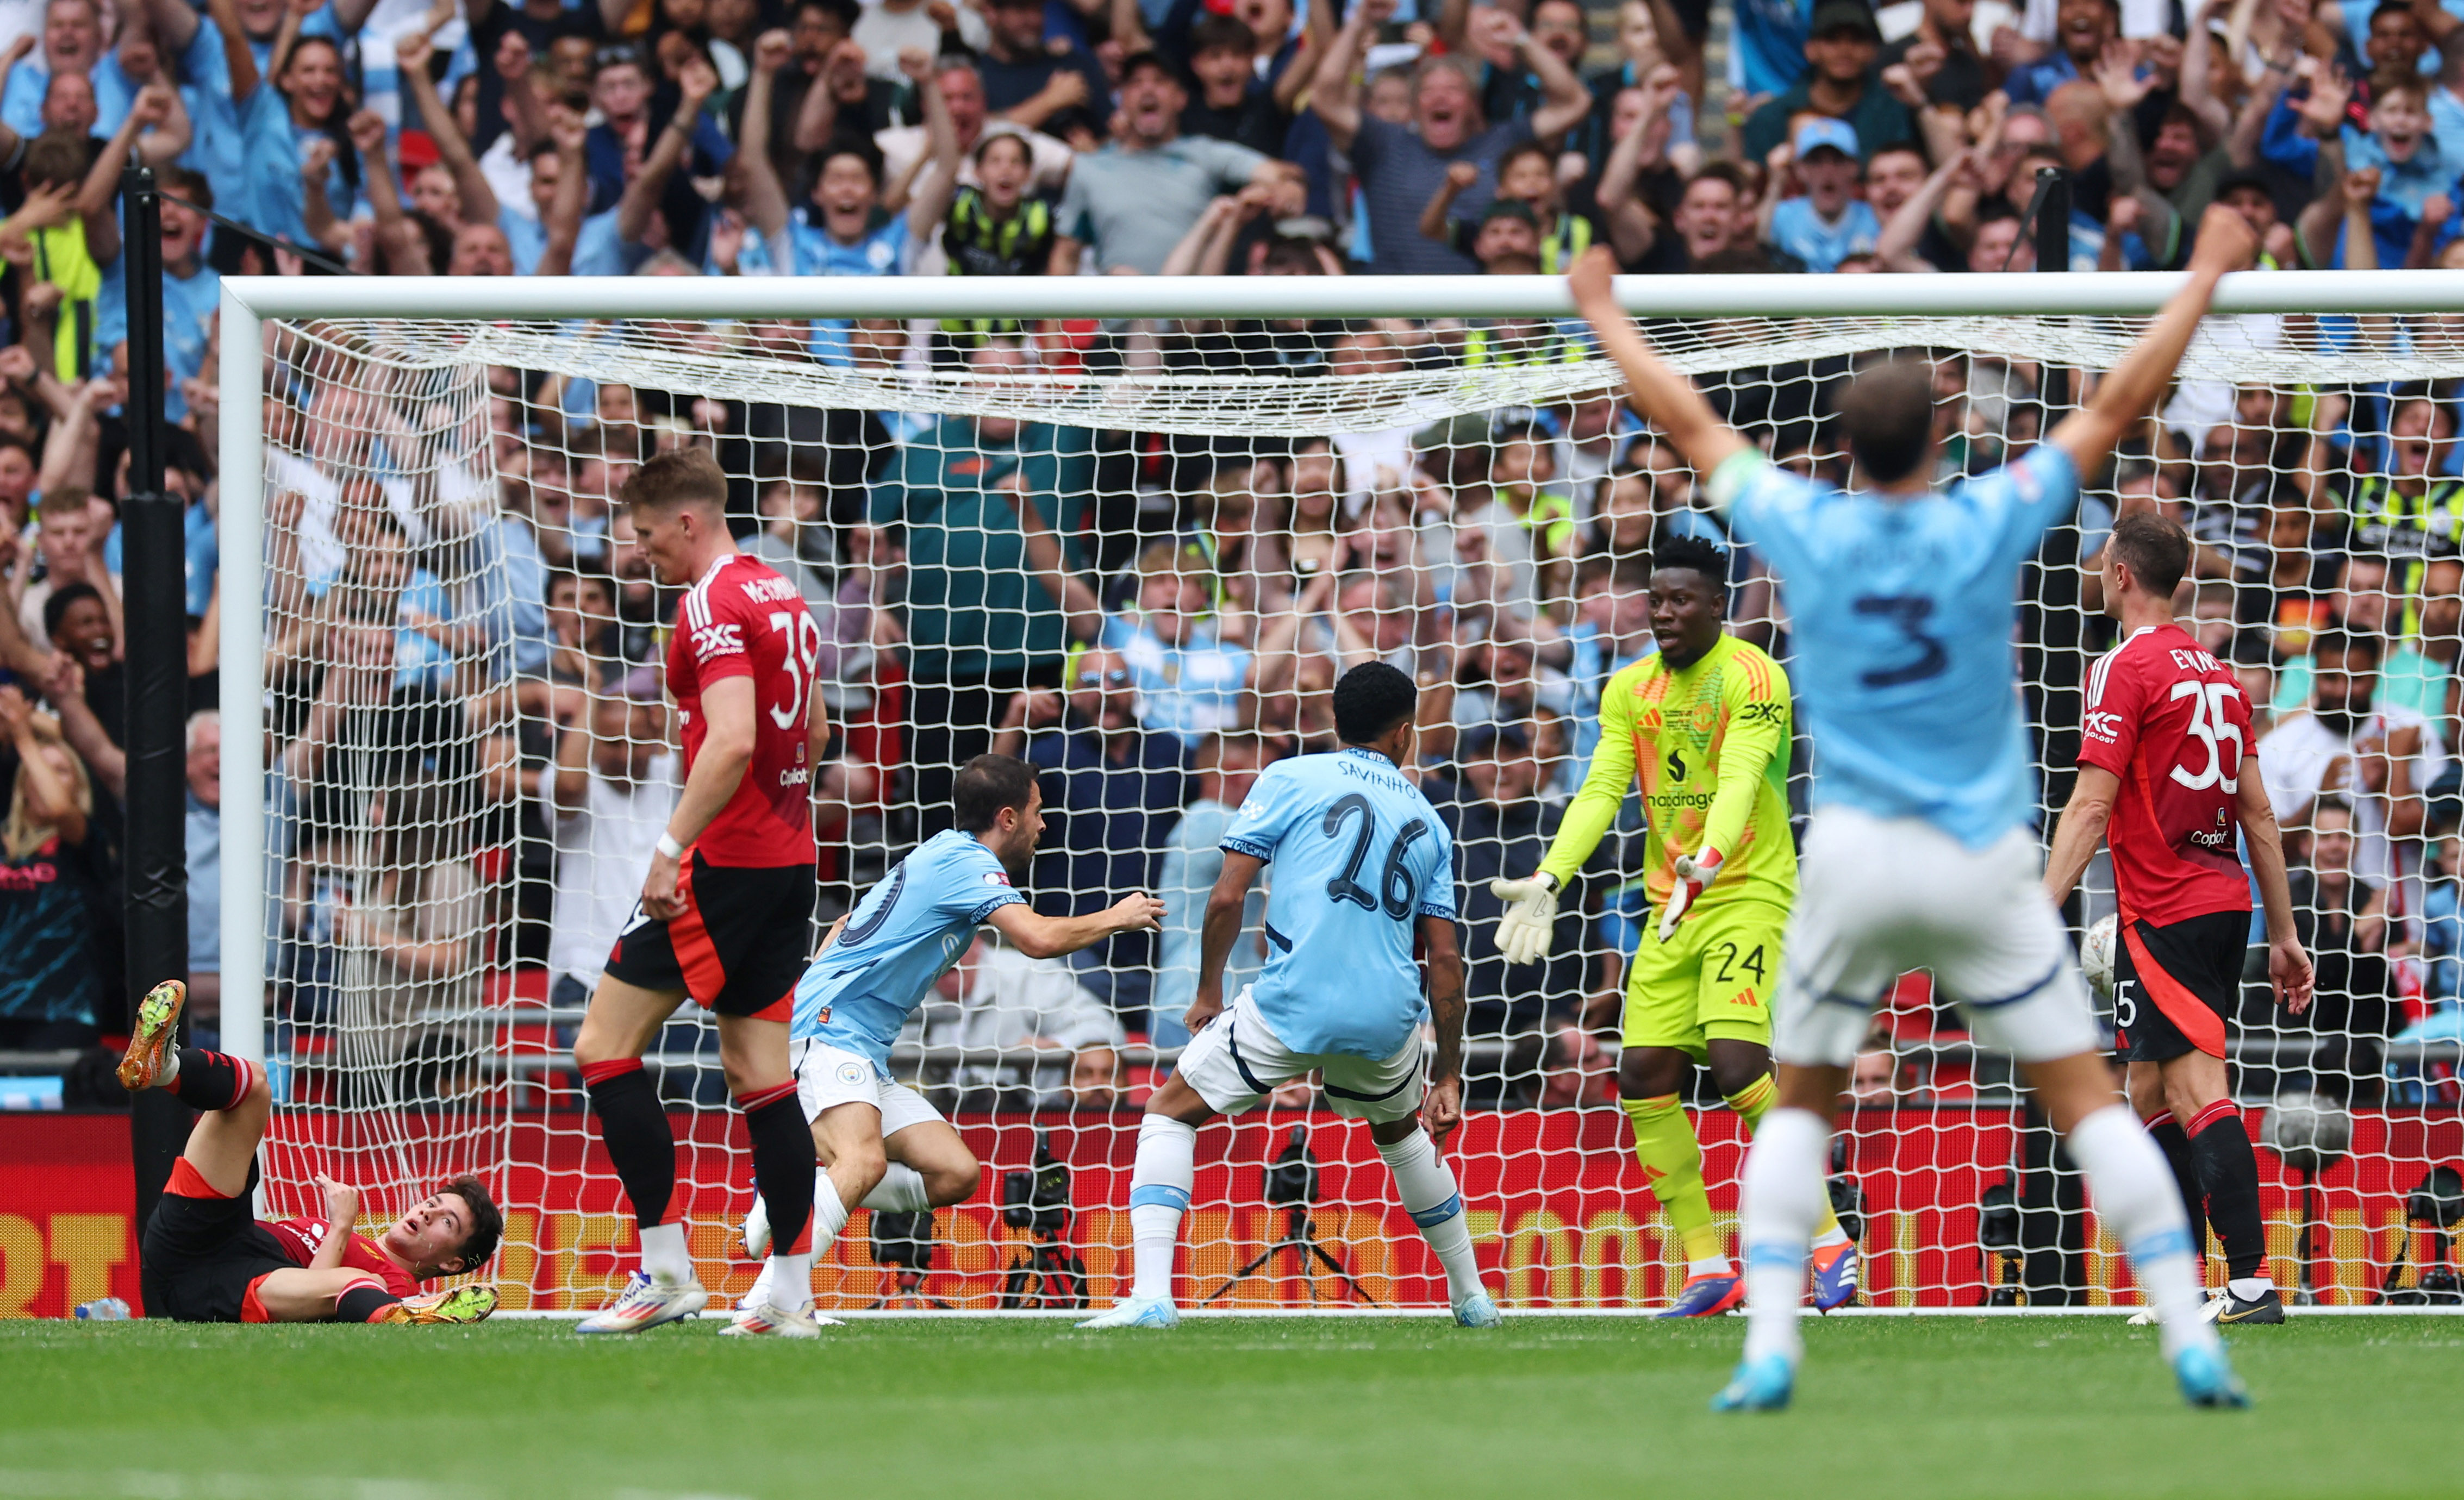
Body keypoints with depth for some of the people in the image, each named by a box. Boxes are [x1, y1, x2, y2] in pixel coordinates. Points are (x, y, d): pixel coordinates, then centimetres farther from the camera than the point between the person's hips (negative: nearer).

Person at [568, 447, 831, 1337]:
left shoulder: (713, 604, -14)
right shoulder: (780, 596, 14)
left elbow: (732, 742, -26)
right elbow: (813, 731, 24)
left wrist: (671, 848, -25)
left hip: (726, 867, -9)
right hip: (789, 861, 9)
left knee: (602, 1047, -4)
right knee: (759, 1074, 9)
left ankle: (667, 1272, -8)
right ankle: (793, 1291, 5)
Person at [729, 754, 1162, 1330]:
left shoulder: (941, 854, 23)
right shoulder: (968, 862, -8)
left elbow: (845, 929, 33)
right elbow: (1038, 938, -20)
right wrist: (1116, 919, -4)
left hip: (867, 1057, 10)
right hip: (828, 1031, -10)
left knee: (954, 1173, 1)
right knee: (864, 1163, -34)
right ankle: (773, 1302, -44)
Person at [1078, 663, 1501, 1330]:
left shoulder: (1291, 780, 6)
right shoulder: (1426, 821, 17)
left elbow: (1227, 898, -1)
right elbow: (1445, 959, 14)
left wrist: (1209, 992, 15)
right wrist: (1448, 1078, 17)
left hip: (1291, 1005, -4)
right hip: (1387, 1018, 4)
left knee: (1170, 1113, 10)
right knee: (1400, 1129, 34)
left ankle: (1150, 1294, -7)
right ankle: (1472, 1297, 39)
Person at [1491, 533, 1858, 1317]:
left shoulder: (1753, 678, -10)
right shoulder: (1630, 691, 9)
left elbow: (1740, 782, -24)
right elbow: (1600, 790, 2)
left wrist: (1706, 862, -42)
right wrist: (1548, 881, -12)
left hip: (1749, 892, -7)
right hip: (1671, 902, 7)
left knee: (1736, 1059, -22)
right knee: (1644, 1076, -3)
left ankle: (1829, 1243, -11)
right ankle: (1708, 1268, 4)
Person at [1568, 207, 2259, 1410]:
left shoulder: (1807, 533, -3)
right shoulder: (1986, 527, -6)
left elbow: (1686, 422, 11)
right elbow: (2117, 406, 1)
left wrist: (1602, 313, 25)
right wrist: (2205, 274, 10)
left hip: (1853, 856, 1)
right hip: (1982, 860, -1)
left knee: (1800, 1104, 13)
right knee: (2086, 1098, 2)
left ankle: (1770, 1348, -1)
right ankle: (2192, 1341, -5)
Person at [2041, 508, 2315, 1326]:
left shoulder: (2127, 668, -8)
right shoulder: (2218, 674, 15)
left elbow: (2091, 806, -15)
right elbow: (2258, 813, 17)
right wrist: (2283, 935, 20)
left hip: (2165, 914, -8)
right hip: (2226, 901, 8)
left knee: (2198, 1091, -13)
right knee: (2152, 1092, 14)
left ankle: (2253, 1280, -22)